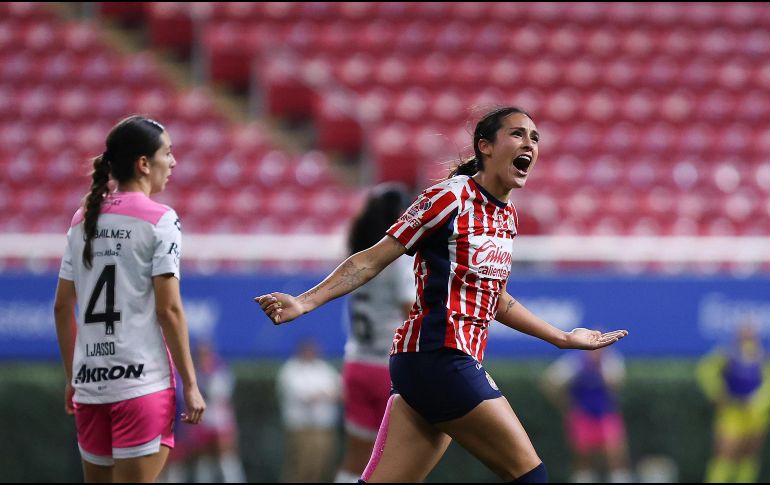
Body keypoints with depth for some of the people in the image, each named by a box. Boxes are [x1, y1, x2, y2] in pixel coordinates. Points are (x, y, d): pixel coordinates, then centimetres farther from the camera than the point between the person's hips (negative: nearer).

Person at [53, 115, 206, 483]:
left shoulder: (83, 220, 10)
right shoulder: (158, 220, -7)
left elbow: (62, 307, 12)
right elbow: (168, 310, -11)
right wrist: (190, 384, -6)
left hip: (90, 383, 6)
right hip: (142, 383, -6)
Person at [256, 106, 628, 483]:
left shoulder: (507, 216, 15)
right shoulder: (451, 198, -9)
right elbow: (373, 260, -8)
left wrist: (563, 338, 32)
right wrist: (304, 302, -16)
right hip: (437, 356, -8)